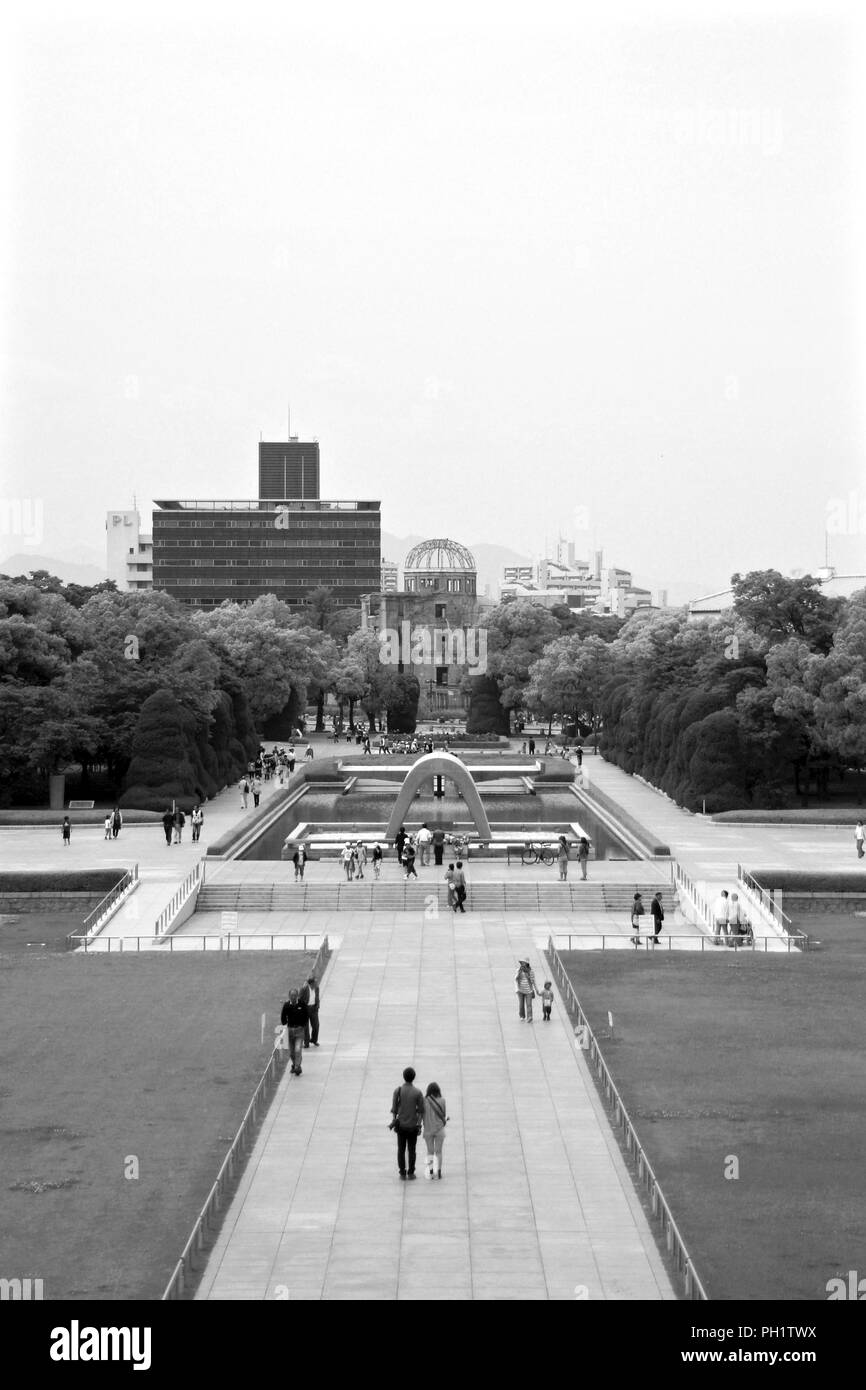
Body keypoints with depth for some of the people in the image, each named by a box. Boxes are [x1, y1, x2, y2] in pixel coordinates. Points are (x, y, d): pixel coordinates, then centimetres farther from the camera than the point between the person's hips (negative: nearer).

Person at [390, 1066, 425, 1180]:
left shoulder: (398, 1090, -10)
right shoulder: (418, 1092, -12)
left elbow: (394, 1109, -6)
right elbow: (421, 1111, -8)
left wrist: (393, 1121, 7)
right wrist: (419, 1125, 1)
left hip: (401, 1125, 1)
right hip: (413, 1126, -1)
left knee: (401, 1150, 12)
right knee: (411, 1150, 10)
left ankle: (402, 1174, 13)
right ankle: (411, 1174, 13)